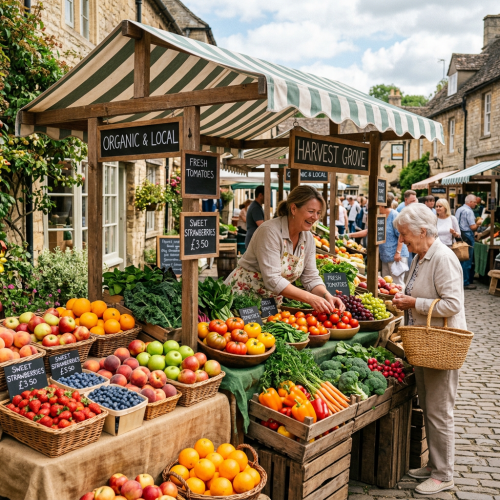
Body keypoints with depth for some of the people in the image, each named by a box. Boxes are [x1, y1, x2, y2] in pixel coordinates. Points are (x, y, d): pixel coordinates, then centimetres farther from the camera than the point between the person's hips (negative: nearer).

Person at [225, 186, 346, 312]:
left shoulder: (308, 238, 1)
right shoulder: (270, 231, -21)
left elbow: (311, 278, 1)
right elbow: (272, 280, -27)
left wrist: (327, 296, -18)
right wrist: (310, 298, -33)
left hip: (274, 300, 6)